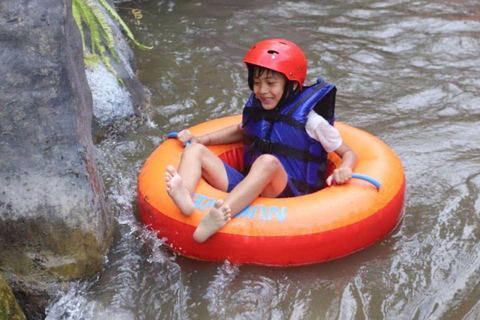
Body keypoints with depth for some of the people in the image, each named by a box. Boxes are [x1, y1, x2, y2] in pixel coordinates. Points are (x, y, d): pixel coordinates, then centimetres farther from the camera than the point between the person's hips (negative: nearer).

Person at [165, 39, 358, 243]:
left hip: (287, 195, -6)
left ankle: (222, 213, -58)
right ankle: (185, 197, -40)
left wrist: (344, 171, -19)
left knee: (268, 162, -38)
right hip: (248, 189, 6)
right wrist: (202, 139, 23)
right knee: (194, 150, -8)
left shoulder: (309, 119, -2)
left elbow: (349, 153, 4)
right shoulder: (255, 108, 13)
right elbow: (240, 132, 35)